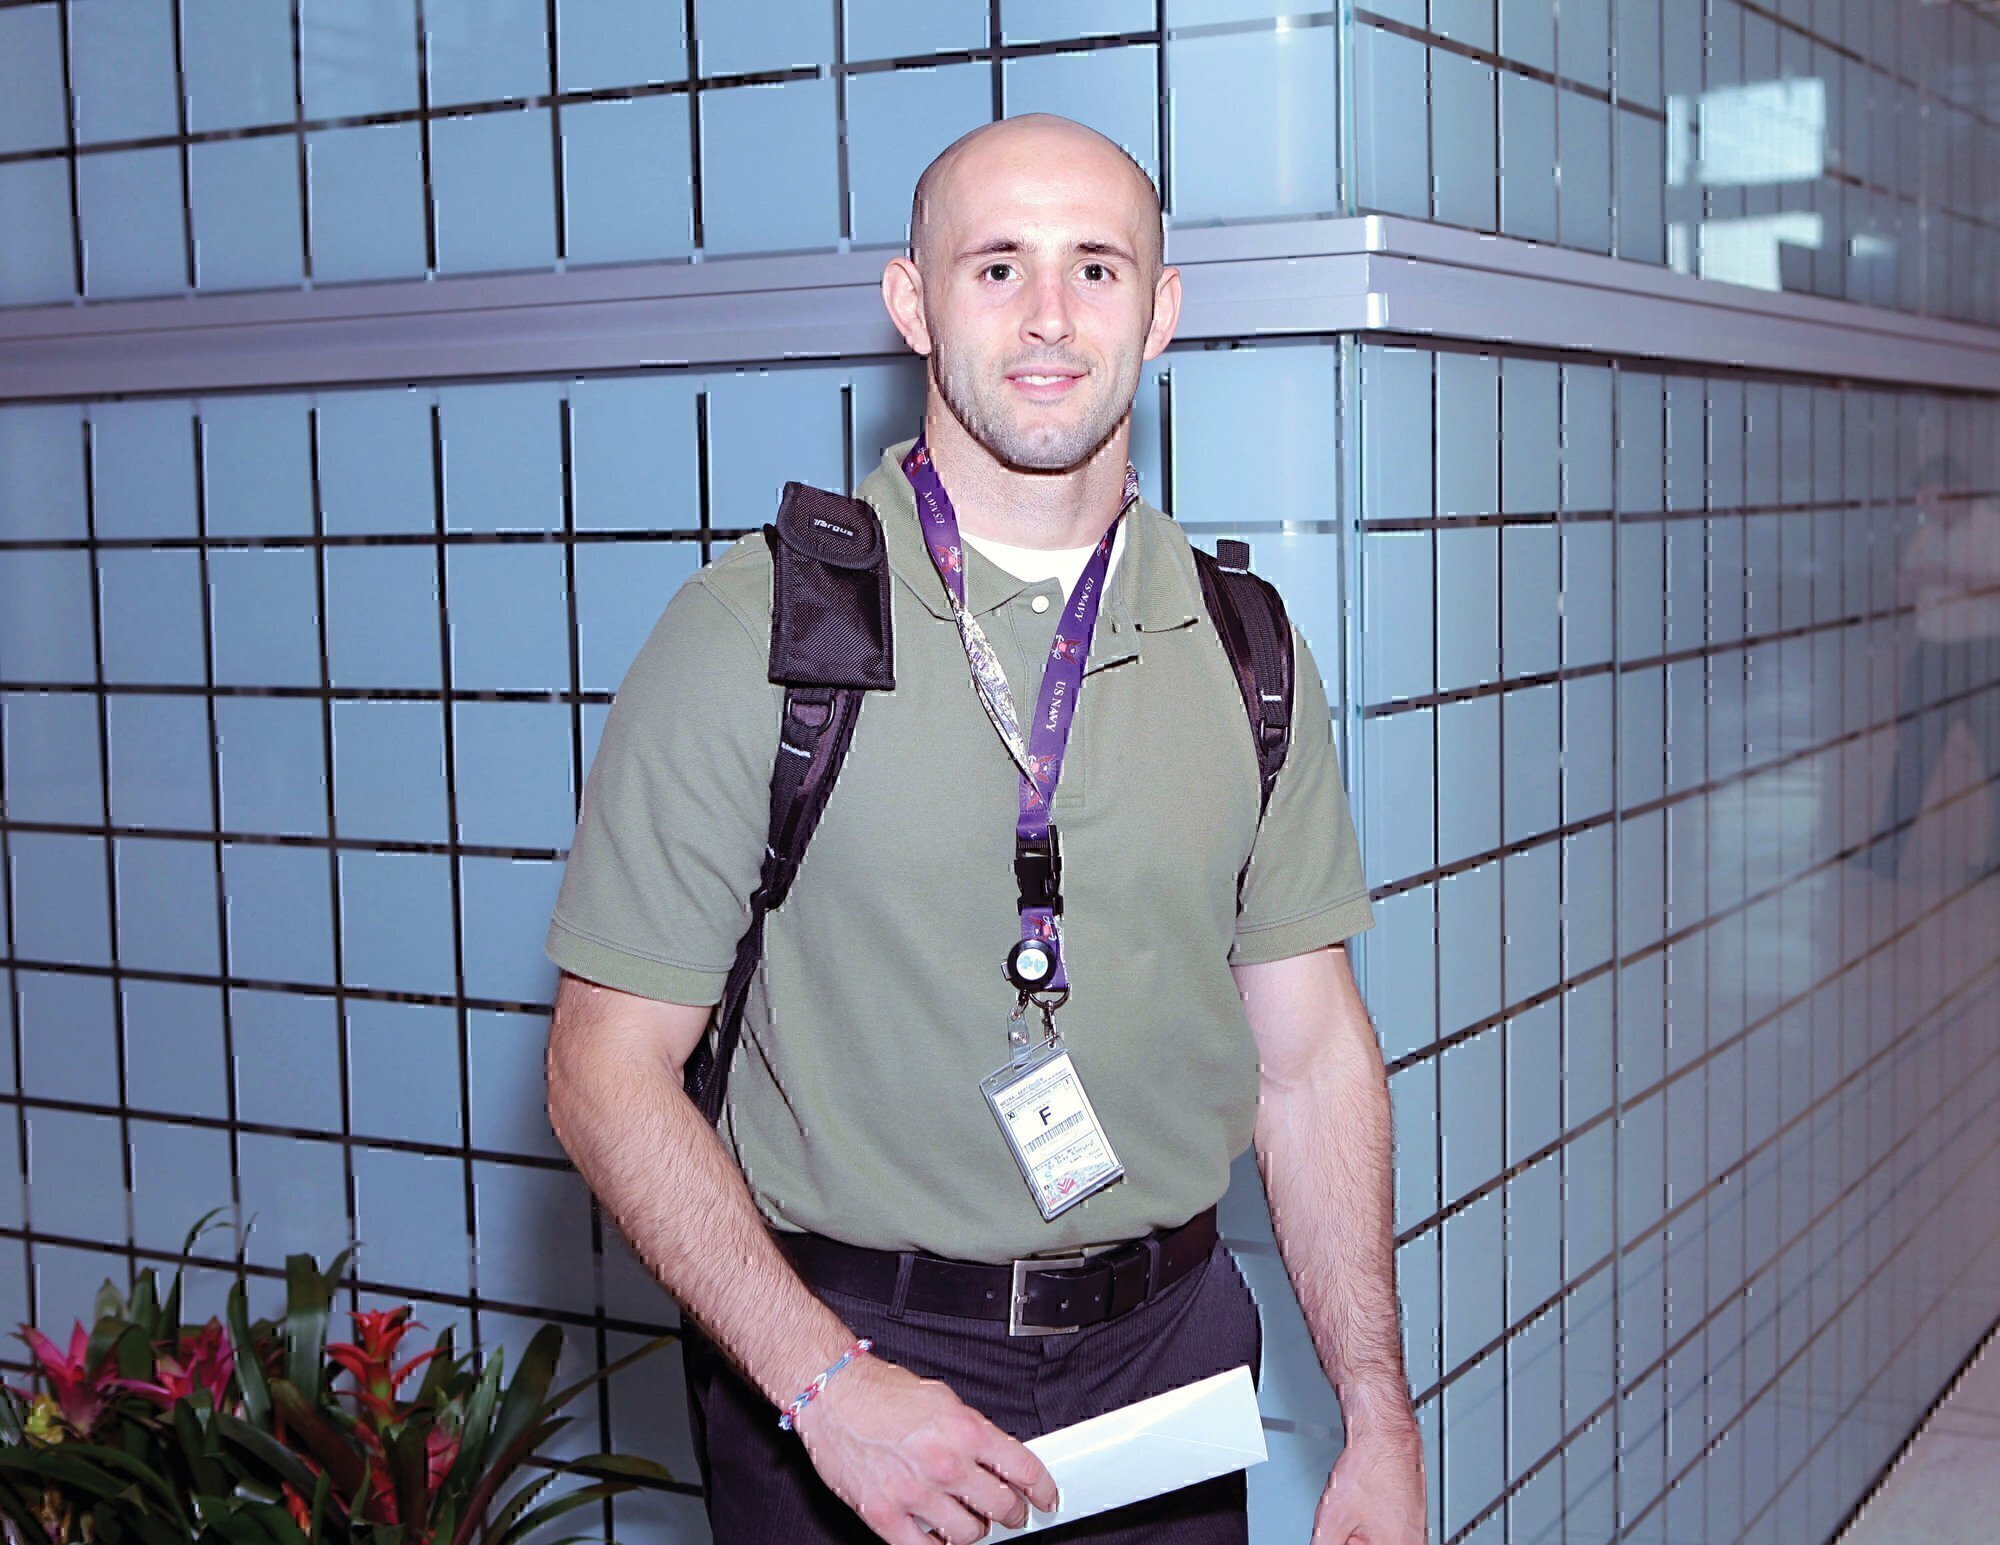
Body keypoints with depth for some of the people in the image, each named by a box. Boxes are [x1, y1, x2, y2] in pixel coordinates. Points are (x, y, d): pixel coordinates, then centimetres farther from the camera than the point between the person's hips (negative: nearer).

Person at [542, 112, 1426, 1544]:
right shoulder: (752, 633, -11)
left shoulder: (1249, 657, 2)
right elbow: (610, 1068, -11)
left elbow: (1312, 1055, 4)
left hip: (1168, 1351, 4)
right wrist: (827, 1384, -19)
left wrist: (1382, 1429, 0)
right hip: (841, 1350, -3)